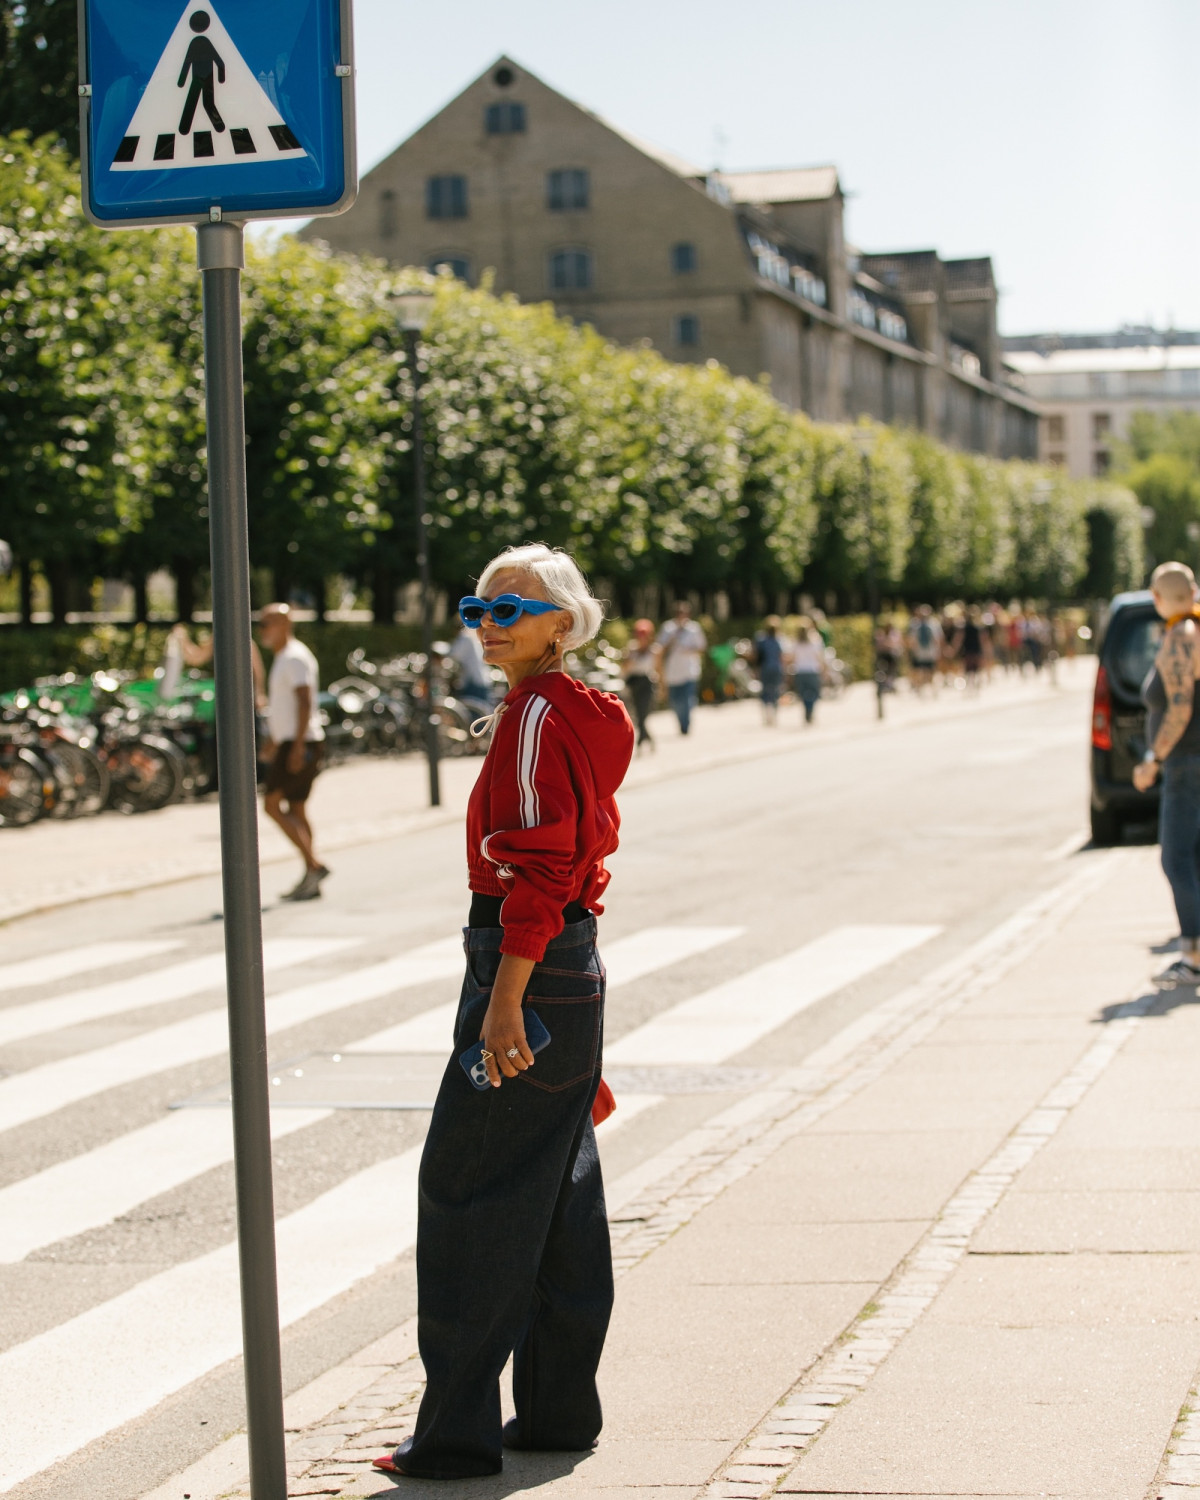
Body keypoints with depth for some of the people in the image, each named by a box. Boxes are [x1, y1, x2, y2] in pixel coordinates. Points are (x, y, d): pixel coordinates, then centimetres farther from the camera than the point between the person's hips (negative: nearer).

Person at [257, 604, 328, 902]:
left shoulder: (295, 658, -13)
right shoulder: (282, 658, 19)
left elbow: (304, 701, -21)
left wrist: (298, 745, -27)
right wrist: (271, 740, 30)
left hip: (300, 744, -10)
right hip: (289, 743, 10)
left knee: (272, 804, -12)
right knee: (296, 809, 9)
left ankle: (314, 864, -15)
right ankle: (310, 881, 8)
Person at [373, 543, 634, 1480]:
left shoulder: (538, 718, -15)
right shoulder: (578, 715, 15)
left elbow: (540, 871, -21)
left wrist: (504, 1001, -22)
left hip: (531, 967, -10)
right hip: (574, 967, 10)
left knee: (467, 1190, -5)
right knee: (560, 1192, 13)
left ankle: (461, 1430, 0)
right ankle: (560, 1409, 21)